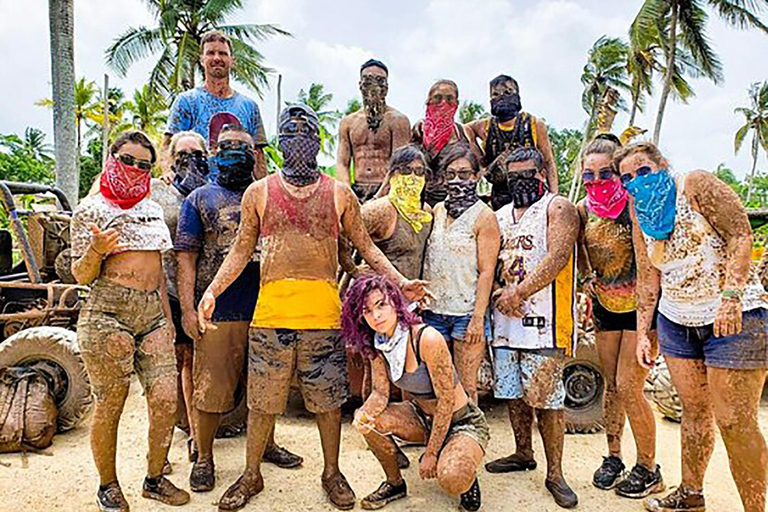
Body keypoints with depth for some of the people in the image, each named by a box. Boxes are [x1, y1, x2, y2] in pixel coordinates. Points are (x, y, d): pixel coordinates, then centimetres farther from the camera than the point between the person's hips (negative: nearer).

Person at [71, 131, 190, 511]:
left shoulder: (152, 209, 17)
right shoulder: (90, 209, 1)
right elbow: (82, 275, -1)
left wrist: (167, 316, 17)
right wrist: (95, 251, -22)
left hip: (153, 314, 5)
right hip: (107, 315, -5)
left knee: (166, 400, 0)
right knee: (109, 406, 2)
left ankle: (155, 479, 20)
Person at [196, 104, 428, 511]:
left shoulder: (339, 194, 8)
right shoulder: (259, 192, 8)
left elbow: (365, 245, 10)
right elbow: (241, 250, 10)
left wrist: (400, 281, 0)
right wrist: (212, 290, -2)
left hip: (323, 313, 0)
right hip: (271, 311, 0)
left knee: (328, 399, 9)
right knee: (262, 401, 10)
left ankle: (332, 473, 29)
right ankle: (252, 475, 30)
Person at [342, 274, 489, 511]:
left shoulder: (427, 339, -30)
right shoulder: (376, 345, -8)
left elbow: (446, 402, -23)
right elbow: (380, 393, -3)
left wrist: (430, 455, -15)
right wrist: (364, 414, -27)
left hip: (462, 422, -6)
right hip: (424, 417, 6)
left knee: (451, 480, -32)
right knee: (368, 420, -16)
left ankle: (466, 473, 7)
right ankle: (395, 483, 10)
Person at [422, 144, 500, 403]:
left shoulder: (484, 216, -4)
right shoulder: (437, 210, 11)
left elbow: (486, 272, -8)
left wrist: (478, 318, -13)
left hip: (467, 311, -5)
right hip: (433, 309, 5)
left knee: (466, 387, 3)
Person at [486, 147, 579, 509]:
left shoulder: (558, 208, 0)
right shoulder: (500, 216, 18)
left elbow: (556, 257, -14)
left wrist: (518, 292, -16)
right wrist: (499, 295, -3)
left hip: (543, 319, -6)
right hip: (504, 318, 6)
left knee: (546, 398, -4)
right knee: (512, 392, 13)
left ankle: (554, 473, 10)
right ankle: (523, 454, 32)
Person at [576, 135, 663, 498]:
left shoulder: (635, 205, -19)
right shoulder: (583, 210, -2)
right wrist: (587, 278, 6)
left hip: (640, 305, -5)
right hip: (606, 305, 5)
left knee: (628, 389, -5)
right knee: (611, 386, 13)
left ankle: (649, 470, 16)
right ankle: (613, 457, 29)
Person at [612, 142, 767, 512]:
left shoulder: (695, 184, -6)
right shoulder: (642, 215, 11)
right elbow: (647, 278, 11)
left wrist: (730, 294, -23)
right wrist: (643, 332, 8)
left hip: (734, 315, -6)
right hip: (677, 322, 6)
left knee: (734, 421, -7)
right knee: (694, 409, 12)